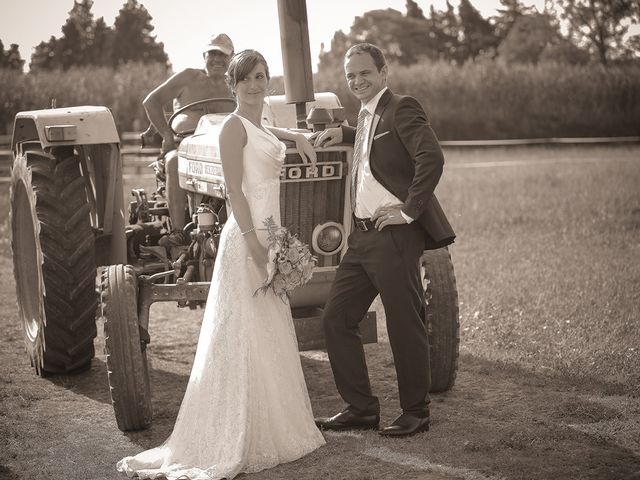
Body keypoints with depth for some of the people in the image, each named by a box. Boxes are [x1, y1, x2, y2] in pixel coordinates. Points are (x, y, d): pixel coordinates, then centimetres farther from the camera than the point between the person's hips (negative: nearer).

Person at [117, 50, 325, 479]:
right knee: (246, 338, -7)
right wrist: (253, 242, -23)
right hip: (246, 238, -9)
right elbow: (235, 189, -16)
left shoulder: (261, 129, 16)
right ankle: (239, 444, -2)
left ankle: (270, 428, 20)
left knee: (269, 338, 12)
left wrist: (296, 135, 27)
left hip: (267, 237, 9)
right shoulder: (234, 126, -8)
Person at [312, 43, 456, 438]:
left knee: (405, 326, 0)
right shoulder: (368, 115, 17)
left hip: (394, 235, -10)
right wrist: (345, 134, 23)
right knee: (337, 320, 10)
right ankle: (361, 408, 20)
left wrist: (409, 210, -21)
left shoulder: (402, 109, -10)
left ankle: (416, 412, 15)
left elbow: (432, 158, -23)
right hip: (363, 236, 10)